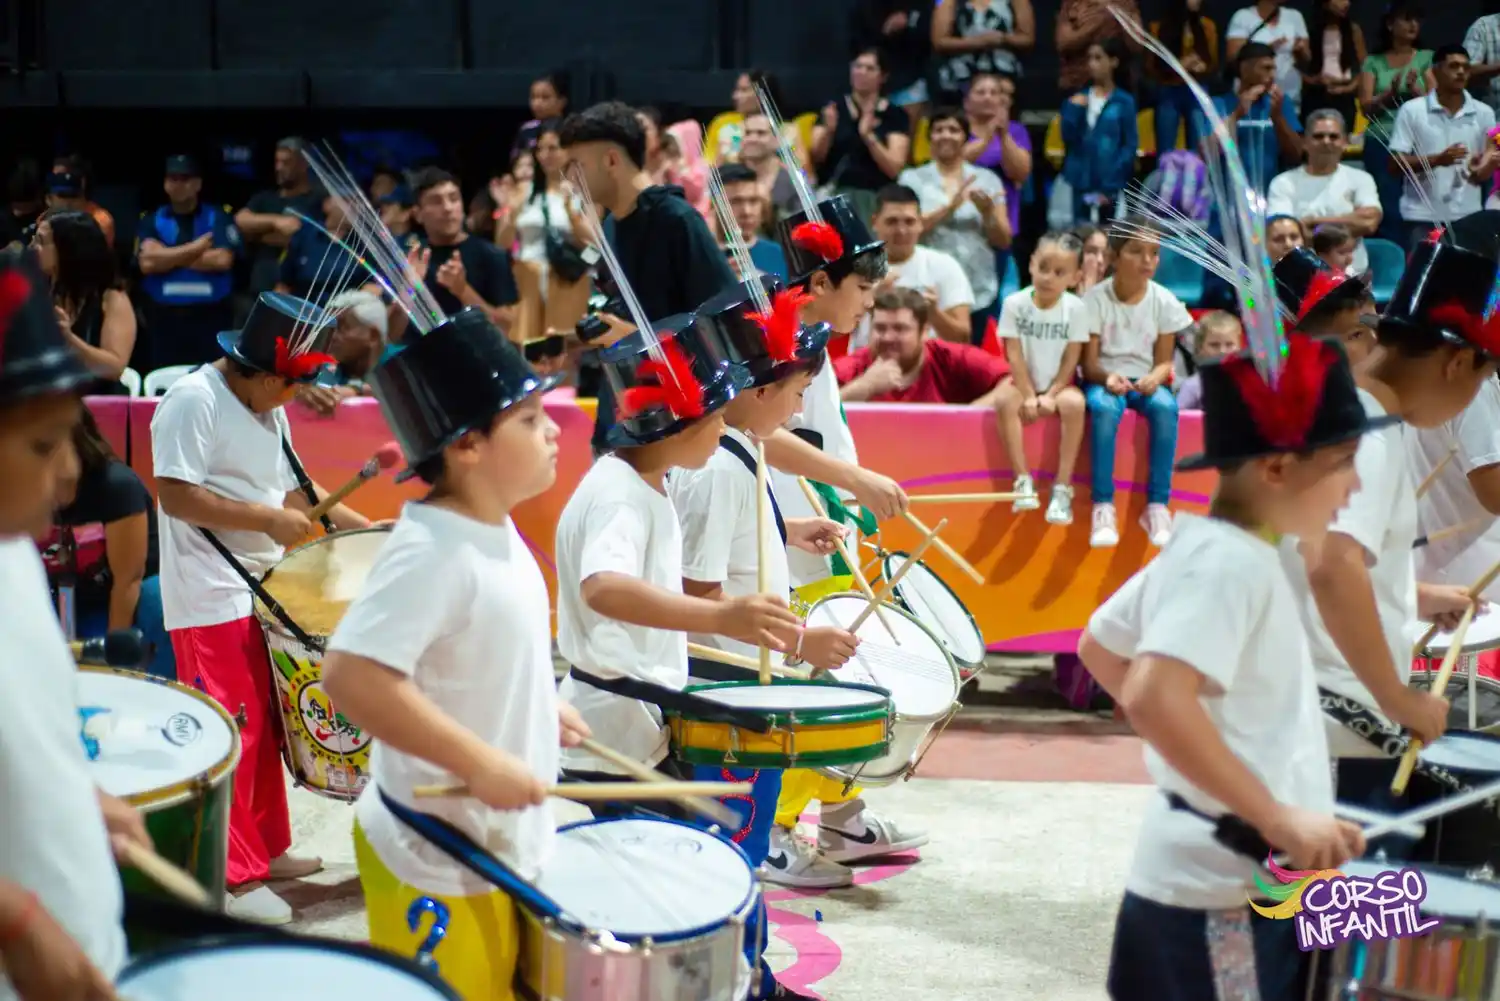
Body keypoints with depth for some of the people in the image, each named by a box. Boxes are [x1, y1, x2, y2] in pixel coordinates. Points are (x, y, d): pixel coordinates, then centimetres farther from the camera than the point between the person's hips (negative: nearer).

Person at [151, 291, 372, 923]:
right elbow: (175, 493, -22)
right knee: (230, 734, -7)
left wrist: (362, 527, 11)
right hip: (210, 601, -9)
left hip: (259, 590, 9)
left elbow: (293, 486, 21)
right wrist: (268, 519, -23)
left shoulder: (268, 409, 14)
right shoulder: (194, 401, -15)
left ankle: (266, 849, 28)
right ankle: (233, 878, -2)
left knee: (262, 725, 16)